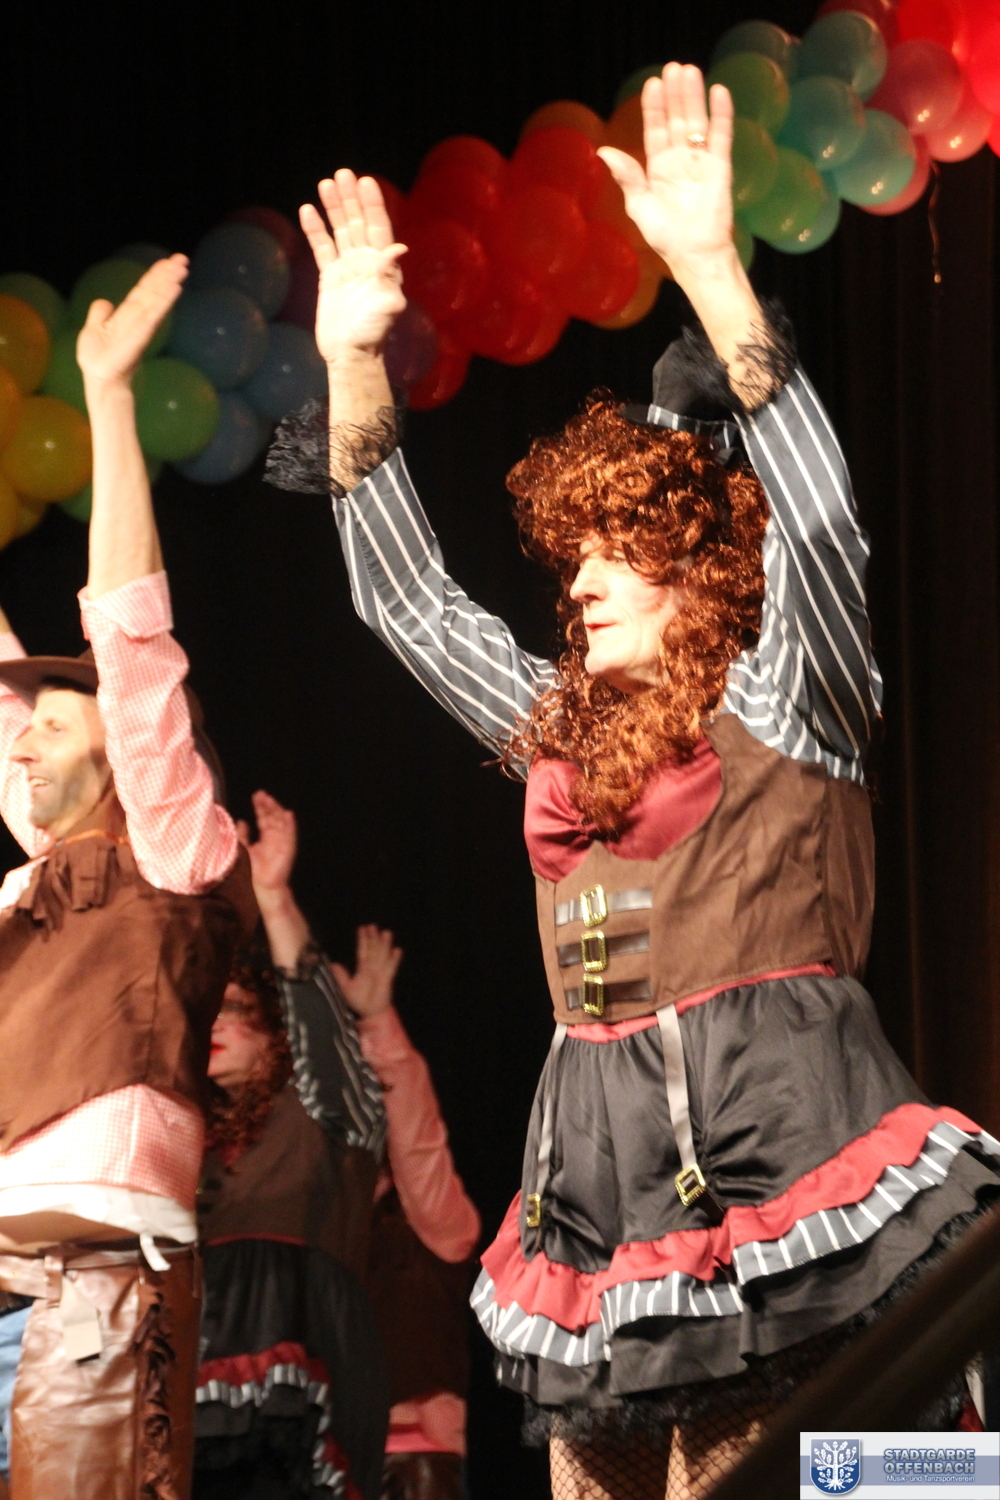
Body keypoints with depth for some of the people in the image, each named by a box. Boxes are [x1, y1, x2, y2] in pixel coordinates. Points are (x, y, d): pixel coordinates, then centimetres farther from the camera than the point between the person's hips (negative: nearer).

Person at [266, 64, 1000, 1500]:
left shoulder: (785, 699, 4)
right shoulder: (559, 723, 21)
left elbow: (814, 518, -10)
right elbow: (409, 598, 23)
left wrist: (710, 269, -19)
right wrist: (355, 360, 15)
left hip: (768, 1131, -6)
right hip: (595, 1161, 6)